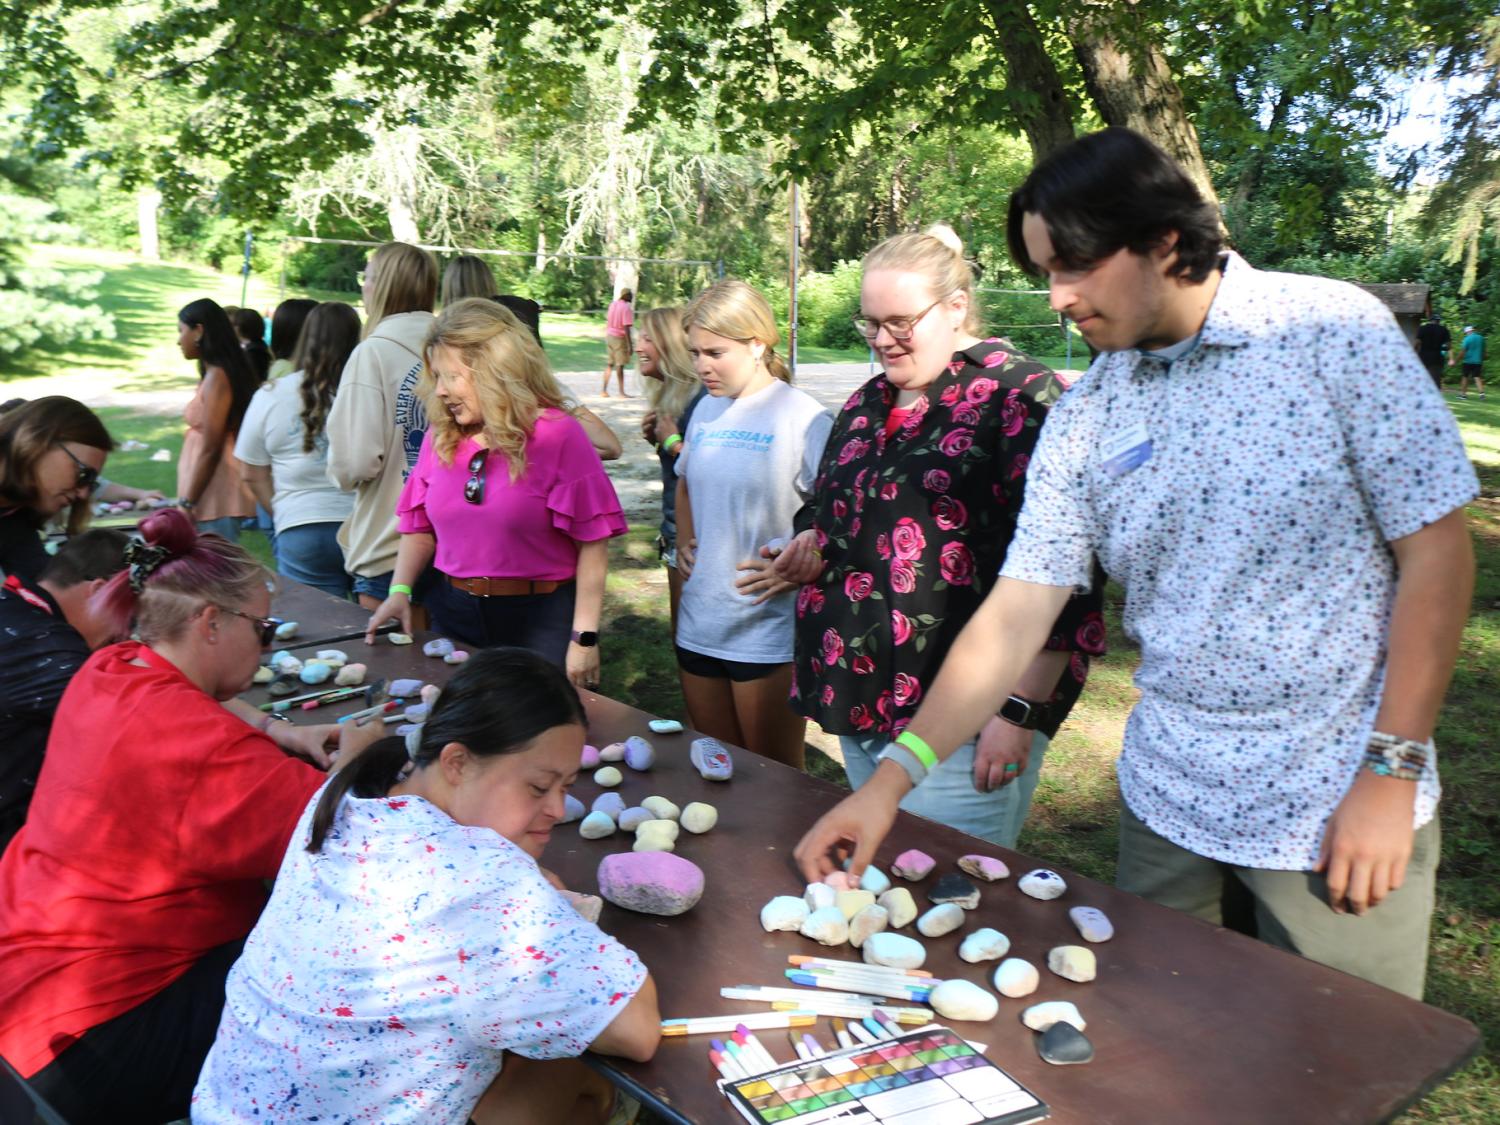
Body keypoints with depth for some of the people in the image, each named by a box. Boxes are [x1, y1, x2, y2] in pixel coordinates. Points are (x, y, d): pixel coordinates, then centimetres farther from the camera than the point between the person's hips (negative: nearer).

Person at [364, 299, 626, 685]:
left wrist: (584, 637, -14)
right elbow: (420, 526, 13)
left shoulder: (557, 435, -10)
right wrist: (400, 590, -4)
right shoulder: (440, 438, 6)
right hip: (455, 614, 5)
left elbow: (592, 541, -11)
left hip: (540, 620, -4)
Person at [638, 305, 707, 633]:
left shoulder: (701, 397, -19)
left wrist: (672, 442, -16)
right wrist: (657, 438, 1)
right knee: (681, 632, 18)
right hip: (675, 525, 9)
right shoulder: (668, 395, 9)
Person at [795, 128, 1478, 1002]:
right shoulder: (1085, 418, -1)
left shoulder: (1336, 332, -10)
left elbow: (1437, 550, -9)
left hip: (1342, 806, -3)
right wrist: (894, 779, -10)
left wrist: (1393, 773, -11)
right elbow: (1016, 616, -3)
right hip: (1167, 798, 3)